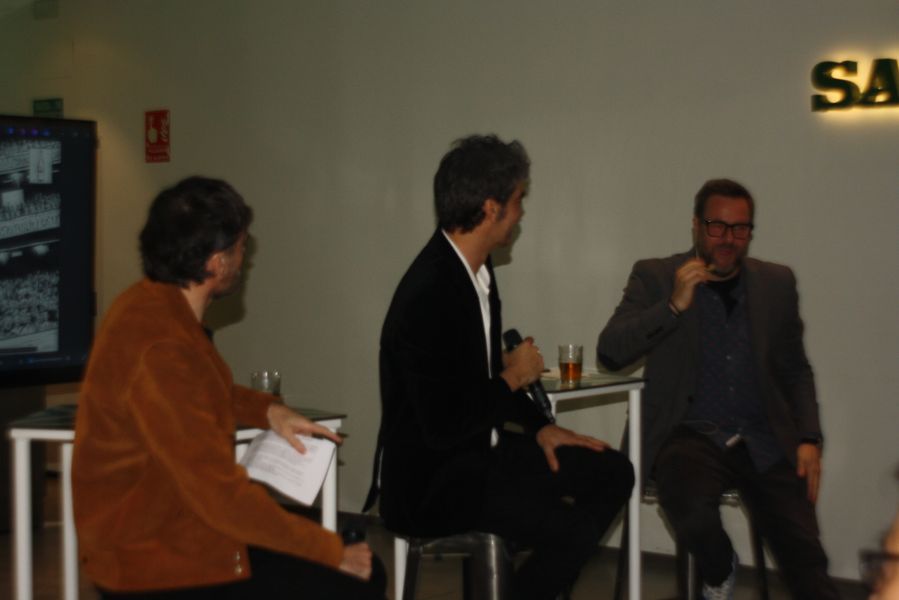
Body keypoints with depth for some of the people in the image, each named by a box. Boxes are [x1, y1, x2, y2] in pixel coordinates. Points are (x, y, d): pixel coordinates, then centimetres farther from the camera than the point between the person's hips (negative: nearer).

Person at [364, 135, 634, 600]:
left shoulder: (477, 269, 3)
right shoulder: (428, 294, -26)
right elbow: (444, 427, -26)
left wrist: (540, 427, 3)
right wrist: (514, 378, -12)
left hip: (477, 451, 9)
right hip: (427, 482, -9)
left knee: (612, 473, 6)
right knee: (571, 528, -22)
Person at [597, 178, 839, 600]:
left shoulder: (777, 283, 13)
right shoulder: (655, 277, 4)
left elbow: (796, 370, 18)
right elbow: (610, 352, -7)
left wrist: (809, 439, 4)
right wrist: (674, 306, -17)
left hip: (764, 442, 2)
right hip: (691, 435, -2)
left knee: (805, 557, -17)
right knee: (691, 510, -32)